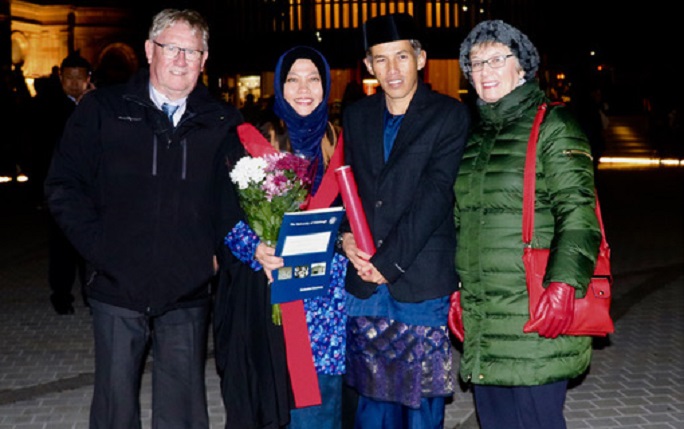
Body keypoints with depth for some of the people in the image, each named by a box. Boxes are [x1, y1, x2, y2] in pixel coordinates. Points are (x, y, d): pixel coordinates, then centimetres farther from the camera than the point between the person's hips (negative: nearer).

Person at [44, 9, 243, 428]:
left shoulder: (223, 122, 5)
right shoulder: (102, 109, 2)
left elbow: (236, 199, 7)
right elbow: (64, 187, 2)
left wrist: (221, 255, -5)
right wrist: (100, 249, -6)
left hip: (189, 295, 1)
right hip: (118, 288, 0)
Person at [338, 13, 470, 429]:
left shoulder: (450, 116, -3)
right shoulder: (356, 116, 13)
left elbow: (434, 195, -11)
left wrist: (388, 261, -15)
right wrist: (346, 234, -6)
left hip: (421, 283, -4)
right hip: (364, 282, 4)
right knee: (373, 394, 11)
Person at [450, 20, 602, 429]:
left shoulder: (553, 126, -3)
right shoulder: (474, 137, 17)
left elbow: (577, 212, -13)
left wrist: (563, 285, -24)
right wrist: (456, 289, 20)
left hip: (537, 318, -7)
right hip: (480, 319, 7)